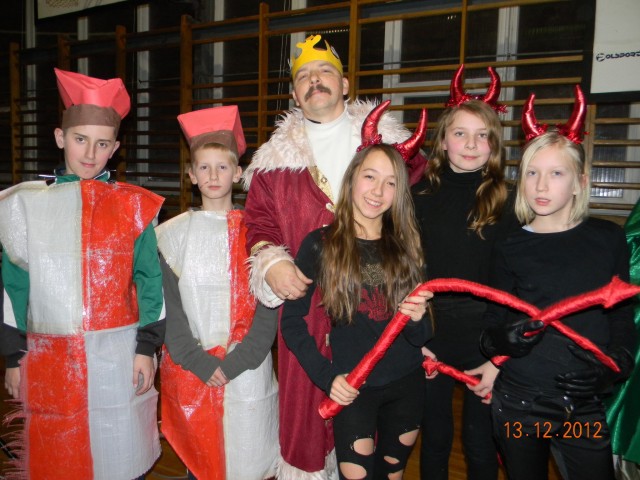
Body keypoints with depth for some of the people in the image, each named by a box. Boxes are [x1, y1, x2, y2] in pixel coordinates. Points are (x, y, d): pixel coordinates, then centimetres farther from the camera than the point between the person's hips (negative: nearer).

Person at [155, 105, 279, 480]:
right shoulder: (172, 234, 2)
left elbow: (269, 305, -4)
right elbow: (169, 305, -1)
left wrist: (235, 362, -12)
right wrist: (200, 363, -9)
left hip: (247, 369, -1)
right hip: (190, 371, 1)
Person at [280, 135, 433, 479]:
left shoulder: (406, 246, 2)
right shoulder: (320, 244, -8)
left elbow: (419, 337, 4)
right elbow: (291, 322, -5)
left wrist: (417, 319, -17)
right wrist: (325, 376, -13)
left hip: (406, 384, 4)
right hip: (351, 389, -3)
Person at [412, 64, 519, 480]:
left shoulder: (506, 202, -4)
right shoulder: (421, 196, -1)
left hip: (484, 336, -1)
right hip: (430, 332, 1)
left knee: (481, 442, 15)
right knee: (434, 437, 17)